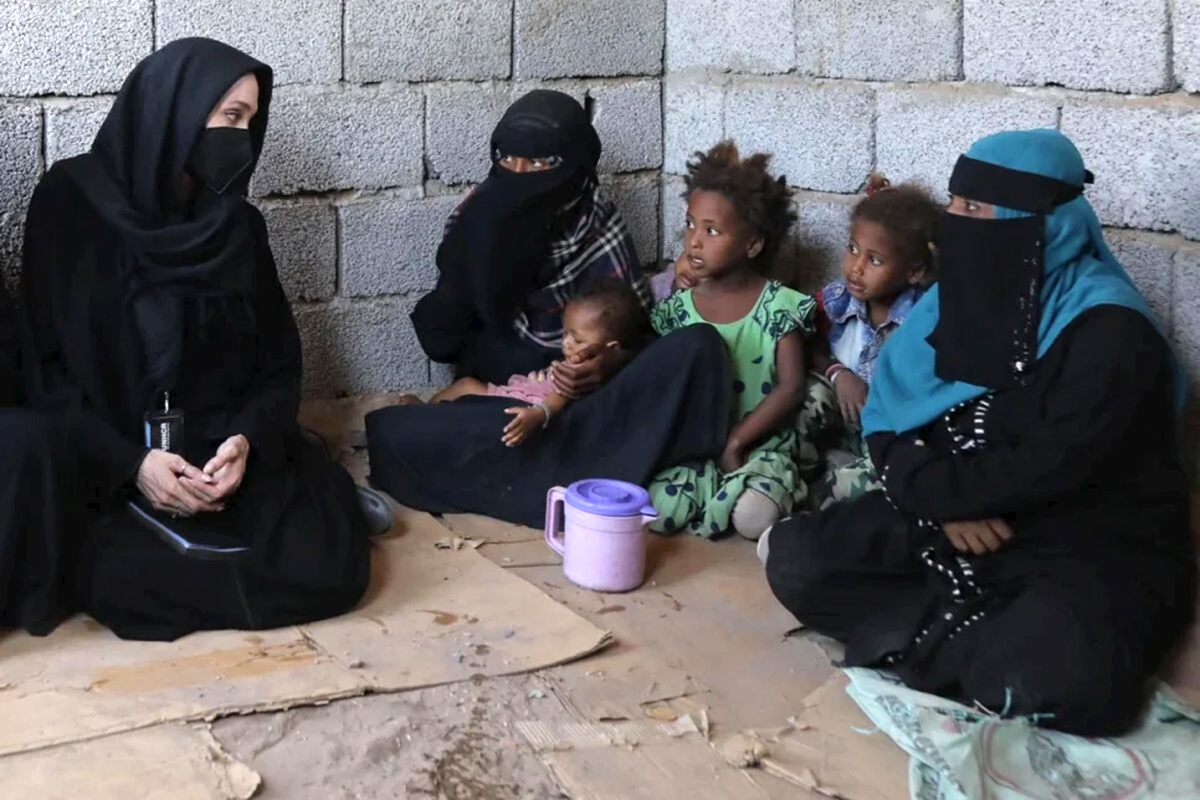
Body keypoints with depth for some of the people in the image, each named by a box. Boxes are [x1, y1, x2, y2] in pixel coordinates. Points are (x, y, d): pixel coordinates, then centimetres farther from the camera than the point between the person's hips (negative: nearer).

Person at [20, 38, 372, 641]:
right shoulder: (71, 202, -5)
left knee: (326, 567, -23)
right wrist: (129, 462, -19)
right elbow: (45, 365, -6)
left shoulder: (237, 225, 7)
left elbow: (279, 362, 6)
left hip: (228, 450, 2)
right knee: (138, 581, -31)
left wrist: (247, 440, -16)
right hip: (112, 463, -2)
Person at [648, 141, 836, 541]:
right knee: (657, 511, -25)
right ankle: (733, 487, -2)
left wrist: (735, 442, -17)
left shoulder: (780, 306, -6)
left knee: (753, 519, -32)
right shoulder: (677, 309, 4)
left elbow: (791, 388, -10)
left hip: (762, 445, -3)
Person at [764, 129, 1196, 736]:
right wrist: (946, 505, -16)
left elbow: (1051, 466, -23)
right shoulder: (954, 300, 5)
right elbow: (887, 427, 2)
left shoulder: (1107, 328, -15)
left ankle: (920, 638, -10)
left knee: (1054, 676, -37)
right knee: (794, 562, -11)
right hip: (953, 526, 6)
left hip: (1089, 544, -6)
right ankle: (970, 631, -15)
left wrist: (935, 488, -12)